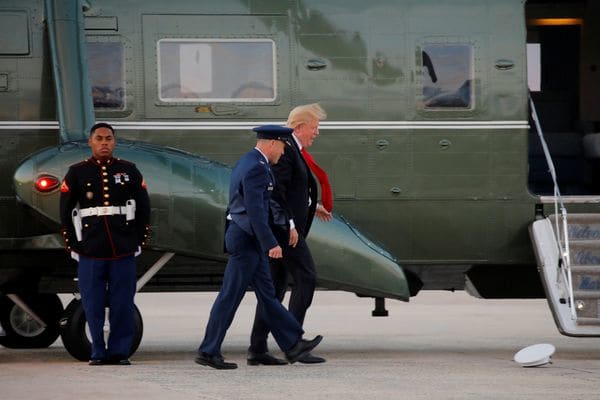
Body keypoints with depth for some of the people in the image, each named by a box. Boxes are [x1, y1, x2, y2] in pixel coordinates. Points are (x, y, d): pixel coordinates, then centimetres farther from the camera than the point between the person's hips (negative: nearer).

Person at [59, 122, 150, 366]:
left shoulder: (129, 171, 8)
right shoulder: (77, 173, 6)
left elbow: (144, 208, 11)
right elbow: (65, 212, 7)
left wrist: (138, 242, 6)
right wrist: (74, 246, 2)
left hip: (124, 252, 0)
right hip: (90, 253, 0)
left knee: (123, 304, 1)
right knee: (93, 305, 1)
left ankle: (119, 351, 9)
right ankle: (98, 353, 9)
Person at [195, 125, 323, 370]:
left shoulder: (246, 163, 14)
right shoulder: (256, 168, -19)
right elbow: (255, 210, -25)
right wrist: (270, 244, -25)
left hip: (246, 239, 11)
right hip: (247, 239, -11)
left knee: (267, 293, 11)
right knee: (230, 296, -5)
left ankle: (292, 345, 15)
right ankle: (208, 352, 0)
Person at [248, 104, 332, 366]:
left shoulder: (293, 150, 18)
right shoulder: (286, 149, -13)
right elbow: (276, 190, -21)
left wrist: (311, 208, 25)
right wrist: (289, 224, -22)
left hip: (283, 227, 10)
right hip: (284, 228, -10)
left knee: (275, 285, 9)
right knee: (306, 277, -10)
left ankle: (257, 349, 10)